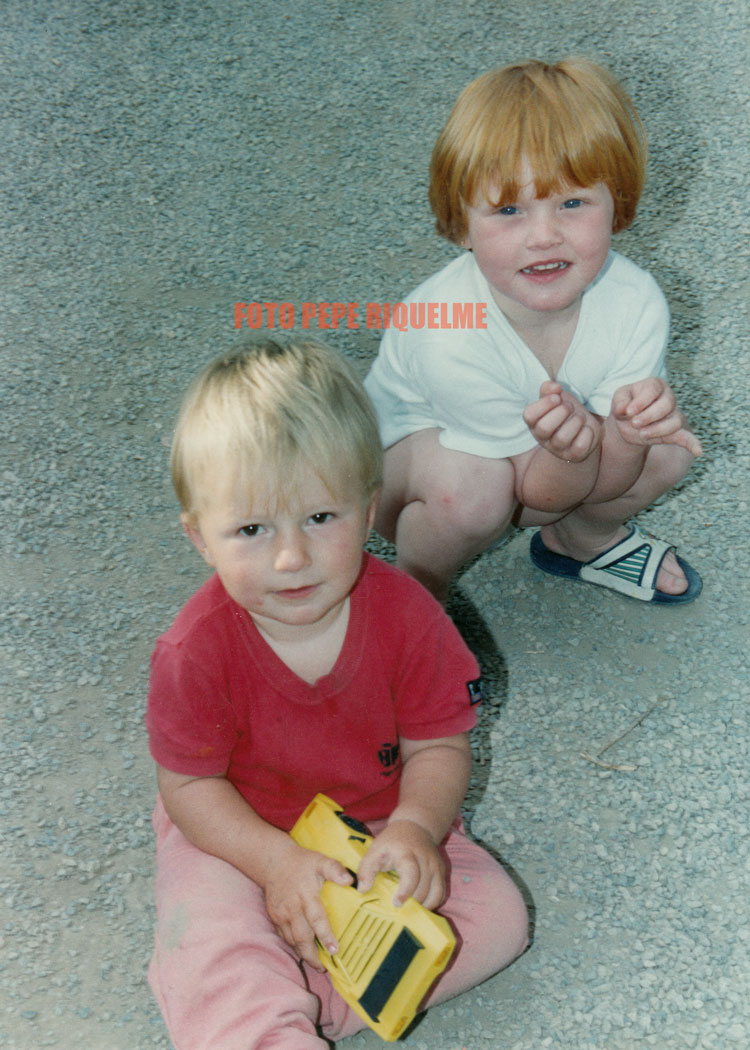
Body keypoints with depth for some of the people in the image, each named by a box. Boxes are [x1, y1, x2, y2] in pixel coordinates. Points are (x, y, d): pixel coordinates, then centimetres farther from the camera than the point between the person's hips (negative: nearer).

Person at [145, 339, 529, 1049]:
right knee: (216, 956, -30)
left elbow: (438, 746, -10)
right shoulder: (196, 651, -25)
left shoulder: (405, 613, -21)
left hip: (380, 819, 3)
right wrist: (277, 862, -29)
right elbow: (188, 784, -14)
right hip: (238, 834, -3)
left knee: (498, 917, -12)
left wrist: (414, 826, -31)